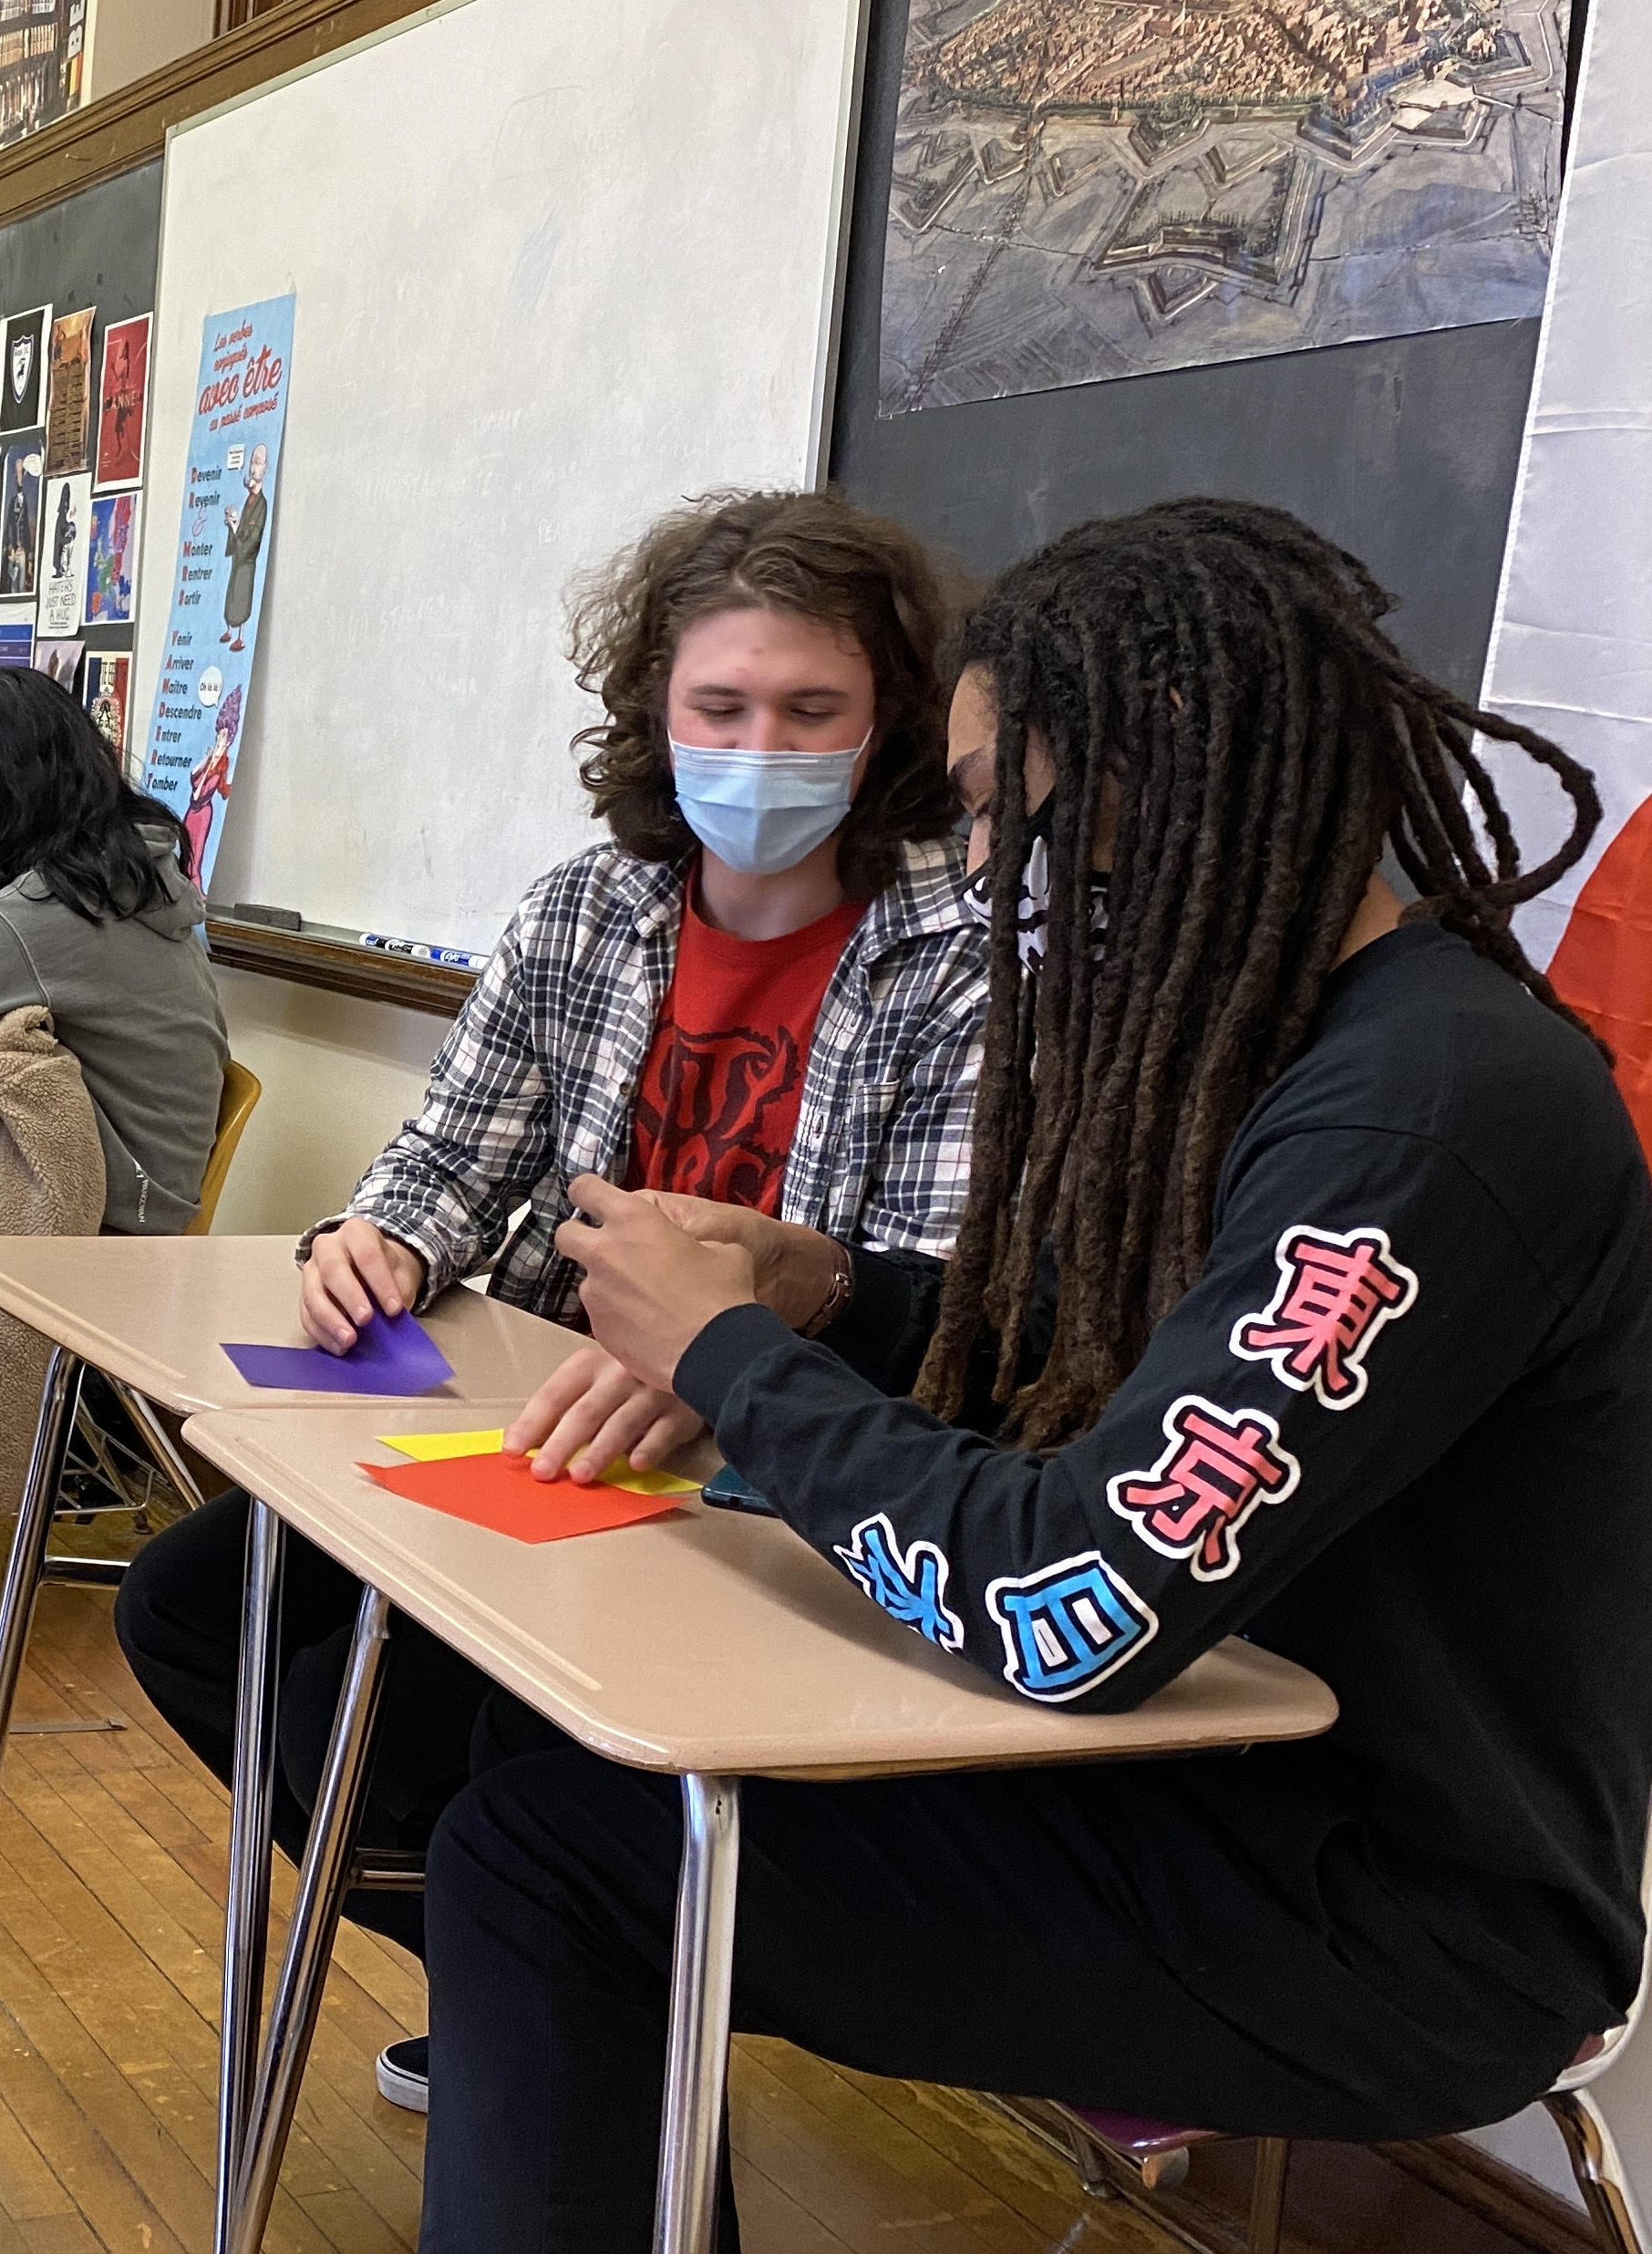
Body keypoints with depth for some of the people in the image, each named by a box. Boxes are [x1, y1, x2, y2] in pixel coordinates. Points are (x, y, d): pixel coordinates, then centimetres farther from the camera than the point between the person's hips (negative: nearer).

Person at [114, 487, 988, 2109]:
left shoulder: (971, 959, -15)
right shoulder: (590, 909, 4)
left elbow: (938, 1302, -20)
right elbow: (462, 1151, 10)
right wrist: (382, 1238, -14)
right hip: (539, 1428, 7)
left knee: (370, 1702, -20)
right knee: (187, 1608, 3)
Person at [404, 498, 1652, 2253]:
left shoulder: (1435, 1106, -24)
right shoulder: (1262, 1038, 7)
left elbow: (1078, 1613, -29)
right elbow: (1070, 1362, 14)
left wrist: (731, 1349, -15)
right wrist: (807, 1298, -4)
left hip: (1394, 1925, -9)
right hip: (1241, 1769, 9)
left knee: (534, 1856, -11)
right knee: (561, 1720, 5)